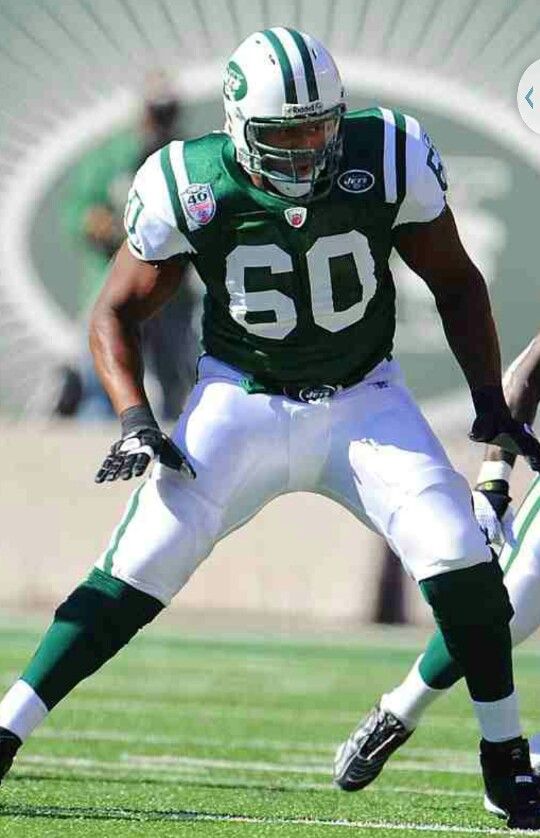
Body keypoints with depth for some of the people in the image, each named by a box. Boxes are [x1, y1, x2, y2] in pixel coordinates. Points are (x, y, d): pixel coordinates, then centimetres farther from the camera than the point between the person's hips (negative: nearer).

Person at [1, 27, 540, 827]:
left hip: (362, 401, 1)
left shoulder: (389, 161, -15)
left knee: (457, 553, -16)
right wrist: (136, 421, -19)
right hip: (243, 400, -1)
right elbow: (116, 314, -4)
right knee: (138, 570, -15)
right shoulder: (191, 187, -16)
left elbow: (454, 282, 1)